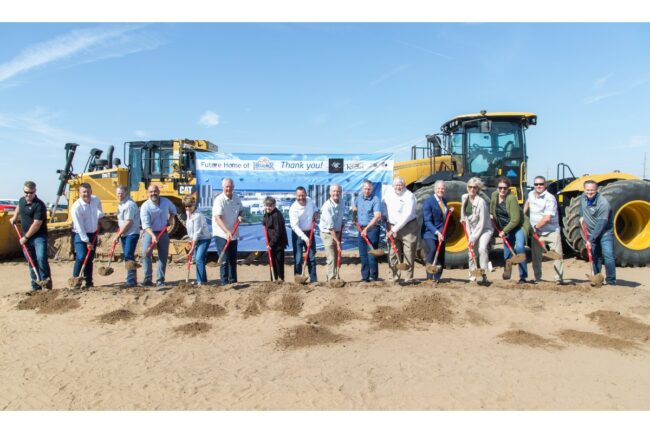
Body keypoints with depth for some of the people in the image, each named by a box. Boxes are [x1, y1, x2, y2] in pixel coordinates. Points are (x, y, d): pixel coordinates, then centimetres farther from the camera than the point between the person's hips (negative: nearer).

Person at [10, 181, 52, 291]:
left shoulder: (39, 205, -17)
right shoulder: (22, 200, 6)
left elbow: (36, 224, -21)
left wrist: (25, 237, -15)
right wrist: (14, 217, 30)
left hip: (39, 236, -7)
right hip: (27, 237, 7)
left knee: (41, 258, -24)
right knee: (32, 262, 10)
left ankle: (46, 279, -6)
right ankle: (36, 286, 16)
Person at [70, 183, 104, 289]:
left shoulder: (96, 200, -4)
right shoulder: (76, 207, -21)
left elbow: (100, 212, 23)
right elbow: (79, 227, -21)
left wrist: (99, 221, 11)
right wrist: (87, 241, -21)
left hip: (93, 234, 5)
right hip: (80, 235, -5)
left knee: (90, 259, 9)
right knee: (81, 257, -18)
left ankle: (89, 282, 16)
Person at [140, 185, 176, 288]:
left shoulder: (166, 201, -3)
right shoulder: (145, 206, -15)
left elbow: (173, 210, 21)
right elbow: (145, 224, -23)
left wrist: (170, 220, 4)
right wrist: (153, 236, -36)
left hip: (163, 233, 3)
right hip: (149, 233, -3)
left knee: (163, 257, 3)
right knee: (146, 254, -15)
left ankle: (160, 281, 11)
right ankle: (148, 279, -7)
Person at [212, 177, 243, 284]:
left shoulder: (237, 198, 3)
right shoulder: (219, 200, -17)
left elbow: (241, 210, 20)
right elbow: (217, 218, -27)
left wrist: (240, 216, -5)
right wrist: (227, 232, -39)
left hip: (233, 234, 6)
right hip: (221, 234, -6)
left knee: (233, 259, 13)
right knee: (225, 260, -7)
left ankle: (233, 281, 25)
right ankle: (224, 282, 2)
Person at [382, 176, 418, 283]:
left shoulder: (409, 196, -14)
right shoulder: (389, 192, 3)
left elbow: (407, 215, -20)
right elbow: (383, 203, 21)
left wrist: (395, 229, -21)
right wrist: (385, 220, 9)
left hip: (408, 227, -5)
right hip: (392, 227, 5)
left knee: (409, 253, -3)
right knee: (392, 254, 5)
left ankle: (409, 278, 6)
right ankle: (395, 277, 15)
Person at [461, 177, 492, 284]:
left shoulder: (481, 202, -22)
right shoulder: (464, 198, -1)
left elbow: (482, 222, -21)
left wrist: (474, 237, -19)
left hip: (484, 229, -6)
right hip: (472, 230, 6)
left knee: (482, 248, -29)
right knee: (472, 254, 8)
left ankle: (484, 275, -20)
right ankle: (472, 277, 23)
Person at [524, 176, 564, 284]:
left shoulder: (550, 198, -18)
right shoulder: (531, 194, 4)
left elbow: (547, 218, -25)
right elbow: (527, 202, 31)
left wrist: (535, 227, -14)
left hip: (552, 231, -5)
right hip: (536, 233, 5)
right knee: (536, 256, 8)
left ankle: (559, 278, 4)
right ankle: (537, 278, 20)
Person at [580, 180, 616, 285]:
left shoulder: (603, 203, -24)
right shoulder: (583, 197, -2)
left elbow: (601, 224, -26)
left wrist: (591, 239, -27)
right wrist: (581, 216, 7)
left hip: (604, 232, -6)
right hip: (591, 233, 6)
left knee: (608, 256, -15)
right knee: (595, 258, 11)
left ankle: (611, 281, -5)